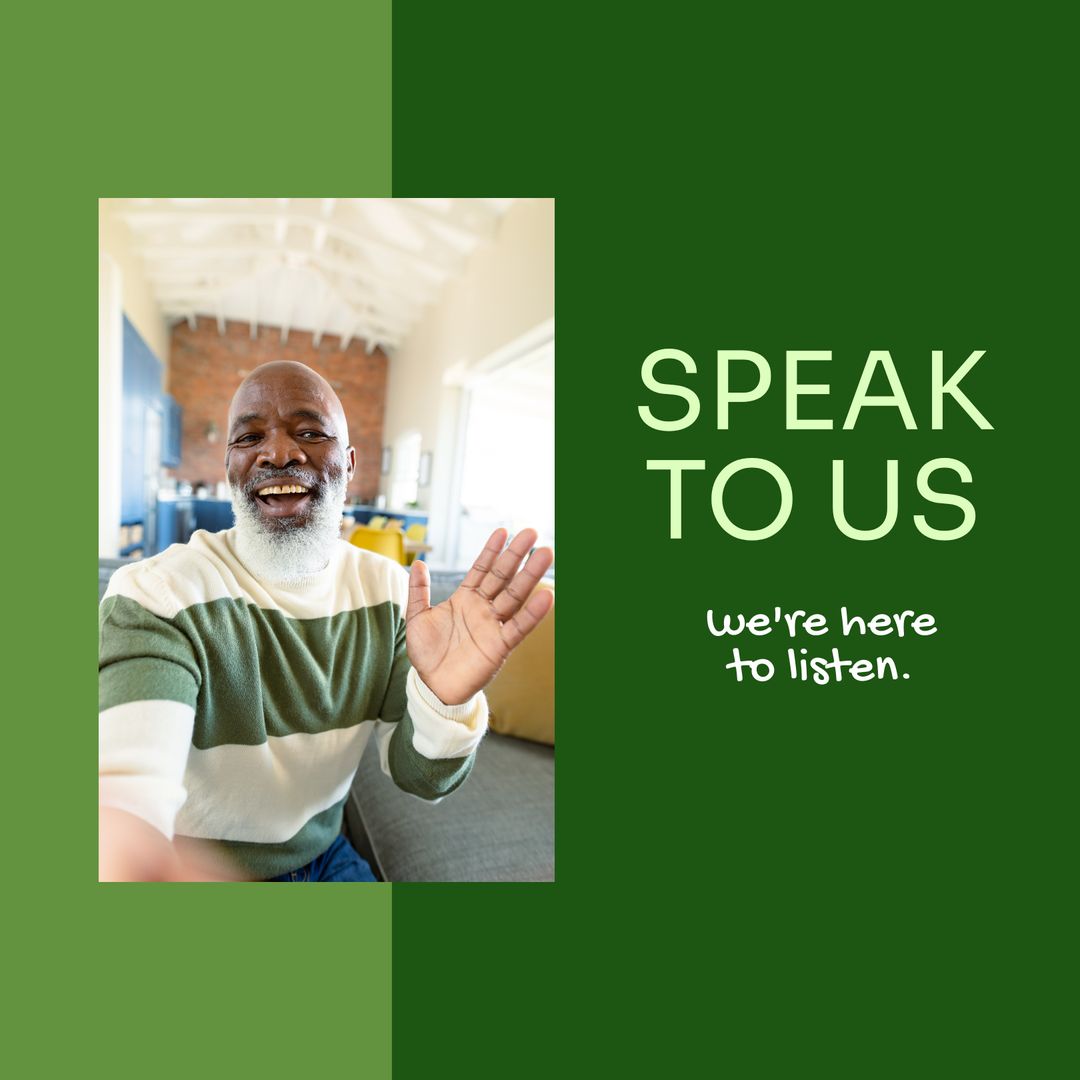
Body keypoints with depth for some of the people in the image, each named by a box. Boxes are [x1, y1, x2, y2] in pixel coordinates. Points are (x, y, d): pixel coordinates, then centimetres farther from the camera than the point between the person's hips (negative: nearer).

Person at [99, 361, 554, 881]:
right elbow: (132, 781, -31)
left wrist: (445, 703, -29)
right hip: (205, 864, -1)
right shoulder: (152, 594, -18)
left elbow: (420, 777, -9)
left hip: (328, 855, 1)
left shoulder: (390, 587, -7)